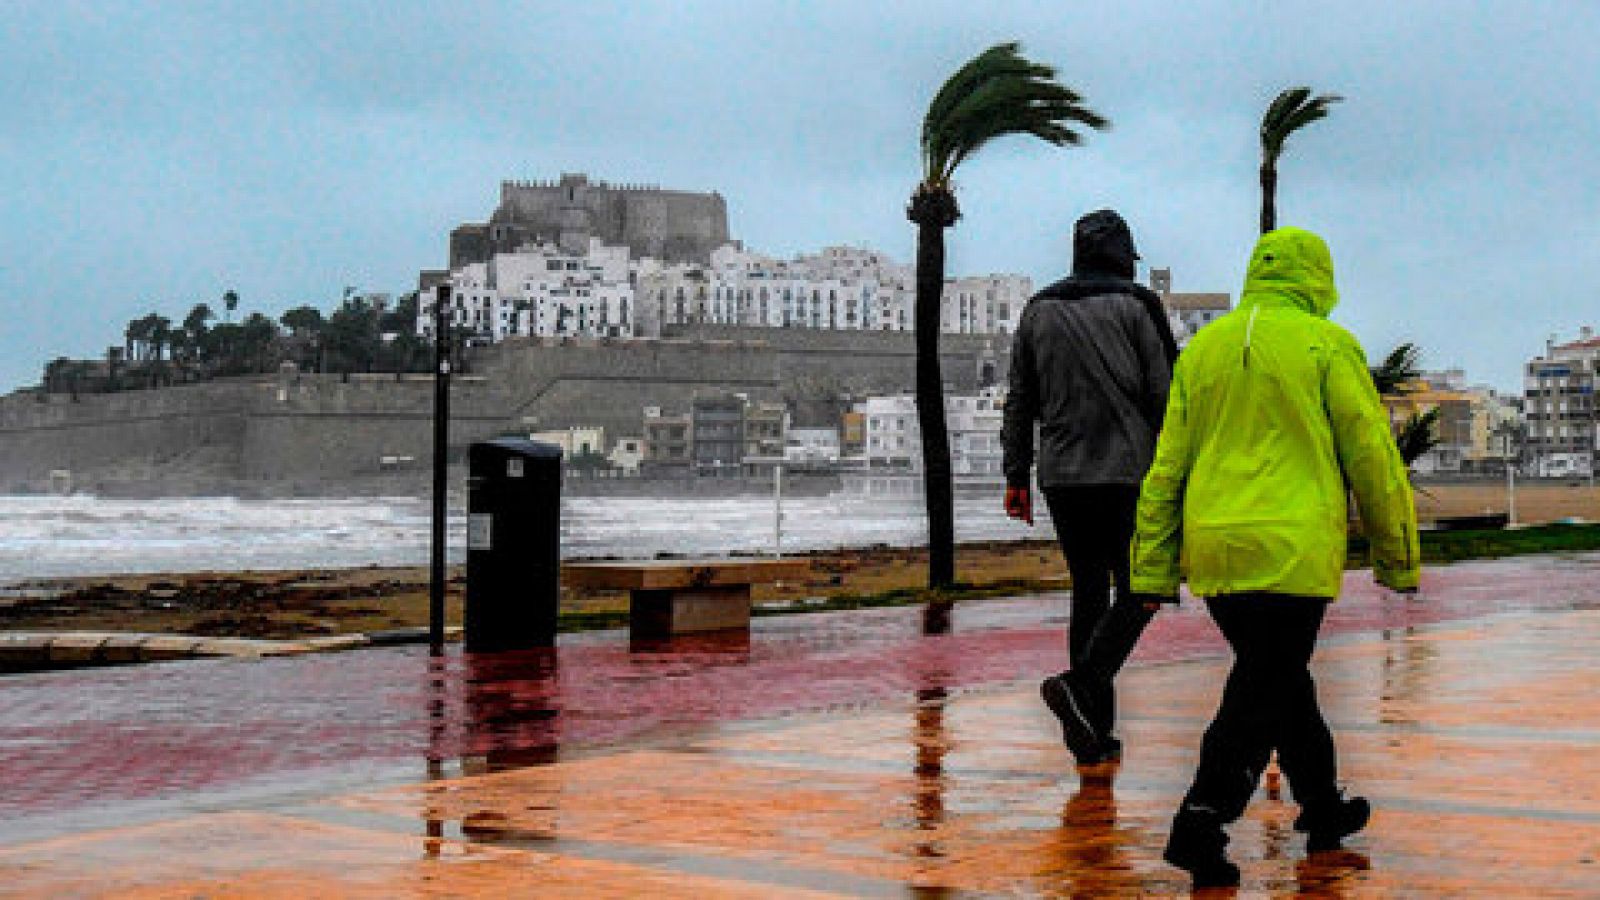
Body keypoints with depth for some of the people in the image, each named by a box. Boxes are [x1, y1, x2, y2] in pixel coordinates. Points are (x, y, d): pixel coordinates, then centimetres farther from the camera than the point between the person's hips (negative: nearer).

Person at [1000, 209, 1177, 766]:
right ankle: (1081, 684, -22)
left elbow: (1019, 403, 13)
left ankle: (1093, 732, 8)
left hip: (1061, 477, 5)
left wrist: (1017, 477, 16)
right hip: (1128, 473, -5)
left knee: (1088, 593, 10)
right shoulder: (1135, 305, 0)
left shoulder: (1038, 311, 13)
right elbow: (1164, 394, -4)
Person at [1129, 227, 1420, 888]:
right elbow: (1373, 457, -2)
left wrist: (1153, 572, 13)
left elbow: (1166, 466, 10)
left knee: (1280, 677, 20)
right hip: (1292, 552, -5)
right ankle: (1202, 821, -13)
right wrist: (1397, 559, 7)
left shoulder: (1202, 348, 11)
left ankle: (1323, 807, 32)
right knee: (1261, 693, -2)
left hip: (1214, 553, 6)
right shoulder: (1326, 345, -3)